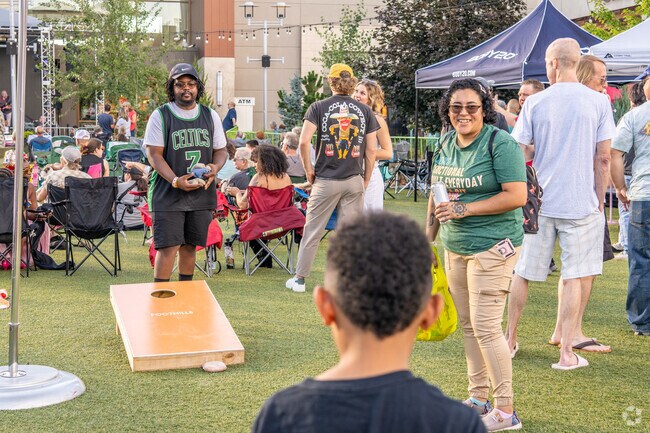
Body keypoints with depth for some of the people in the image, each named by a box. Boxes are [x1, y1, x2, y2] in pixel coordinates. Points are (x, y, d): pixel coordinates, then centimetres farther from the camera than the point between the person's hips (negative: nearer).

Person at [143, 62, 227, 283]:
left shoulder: (210, 116, 10)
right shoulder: (160, 116, -3)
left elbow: (221, 150, 15)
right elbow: (154, 154, -8)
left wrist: (215, 167, -9)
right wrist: (176, 181, -22)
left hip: (202, 193, 4)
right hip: (168, 193, -4)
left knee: (190, 246, 11)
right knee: (168, 246, -9)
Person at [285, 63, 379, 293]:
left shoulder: (319, 107, -2)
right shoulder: (365, 111, 4)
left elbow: (304, 141, -13)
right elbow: (371, 150, 3)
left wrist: (308, 169, 0)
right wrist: (365, 180, 12)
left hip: (326, 180, -2)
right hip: (354, 181, 2)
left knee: (312, 231, 8)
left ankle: (299, 279, 16)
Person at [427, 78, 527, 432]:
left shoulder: (500, 143, -13)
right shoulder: (445, 144, 9)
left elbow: (517, 196, -19)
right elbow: (436, 195, 19)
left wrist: (465, 208, -19)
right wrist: (427, 240, 18)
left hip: (492, 246, -7)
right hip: (454, 247, 7)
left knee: (485, 326, -8)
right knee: (467, 324, 12)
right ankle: (478, 398, 25)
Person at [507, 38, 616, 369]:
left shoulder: (535, 103, -2)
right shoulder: (599, 102, -2)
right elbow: (603, 158, -2)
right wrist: (599, 202, 6)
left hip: (538, 202, 1)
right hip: (581, 203, -1)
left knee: (523, 273, 12)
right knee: (575, 276, 4)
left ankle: (510, 339, 24)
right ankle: (566, 350, 3)